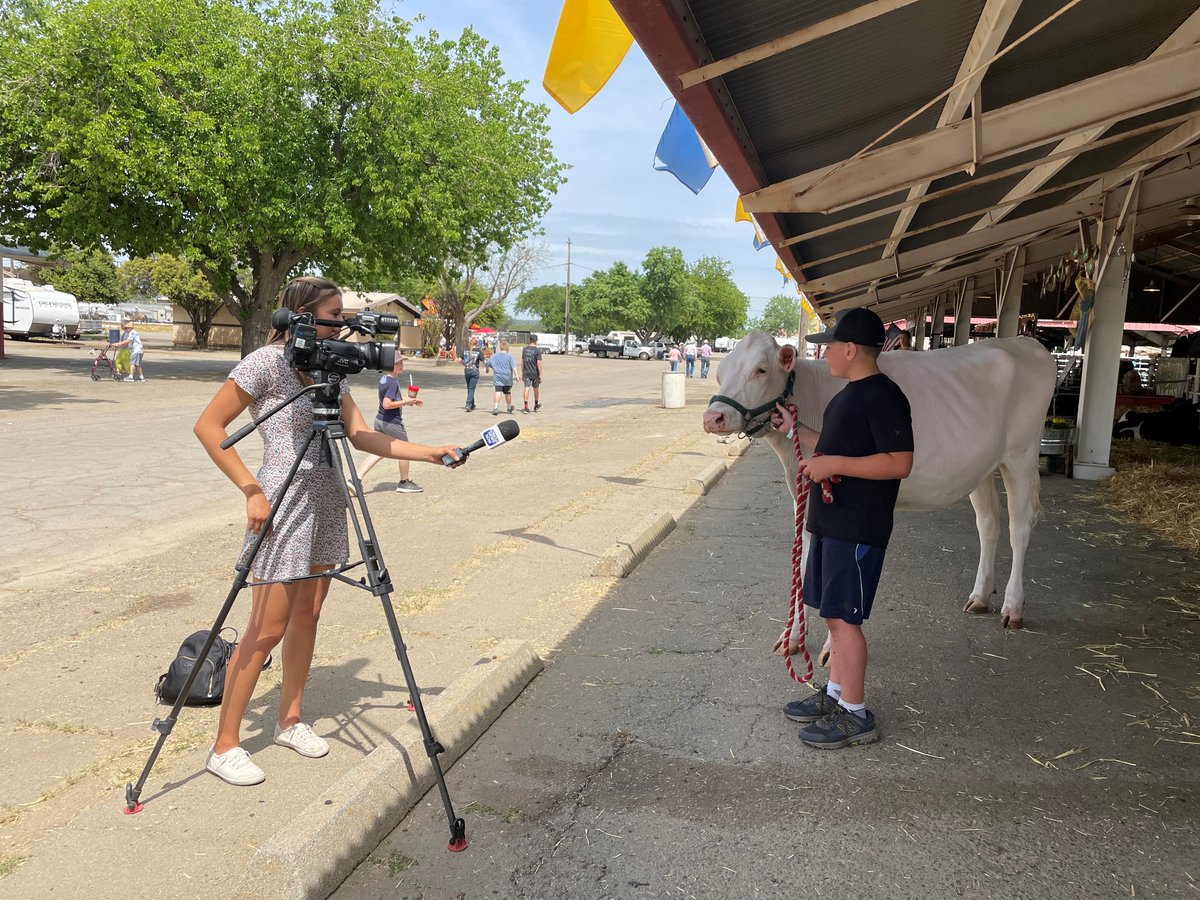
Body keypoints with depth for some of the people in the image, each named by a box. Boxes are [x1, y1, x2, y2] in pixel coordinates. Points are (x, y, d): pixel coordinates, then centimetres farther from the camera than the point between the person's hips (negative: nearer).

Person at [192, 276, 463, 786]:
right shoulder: (267, 362, -13)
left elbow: (361, 436, 6)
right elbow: (208, 426, -13)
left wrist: (430, 454, -2)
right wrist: (251, 490, -19)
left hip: (326, 504, 8)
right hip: (284, 504, -7)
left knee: (307, 613, 13)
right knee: (268, 627, -4)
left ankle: (289, 721, 28)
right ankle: (224, 747, 10)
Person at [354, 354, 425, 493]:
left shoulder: (384, 379, 8)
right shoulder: (393, 382, -21)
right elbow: (387, 404, -28)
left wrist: (411, 400, 14)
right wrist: (405, 402, -20)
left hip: (380, 420, 9)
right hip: (392, 423, -9)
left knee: (379, 452, 13)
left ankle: (356, 479, 3)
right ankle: (404, 483, 24)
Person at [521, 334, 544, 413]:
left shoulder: (525, 349, 4)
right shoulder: (537, 350, -10)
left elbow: (522, 362, 9)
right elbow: (539, 363, -13)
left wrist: (522, 372, 17)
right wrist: (540, 375, -9)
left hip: (526, 373, 3)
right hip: (535, 373, -3)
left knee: (526, 388, -1)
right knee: (536, 388, 15)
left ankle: (526, 407, -11)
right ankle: (536, 405, 32)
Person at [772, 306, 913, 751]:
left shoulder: (883, 397, -16)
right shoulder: (850, 394, 15)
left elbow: (899, 463, -23)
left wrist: (832, 464, -23)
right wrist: (794, 428, 21)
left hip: (857, 530, -10)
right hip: (832, 523, 10)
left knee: (843, 616, -3)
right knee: (837, 613, 16)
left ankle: (855, 715, 8)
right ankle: (835, 694, 29)